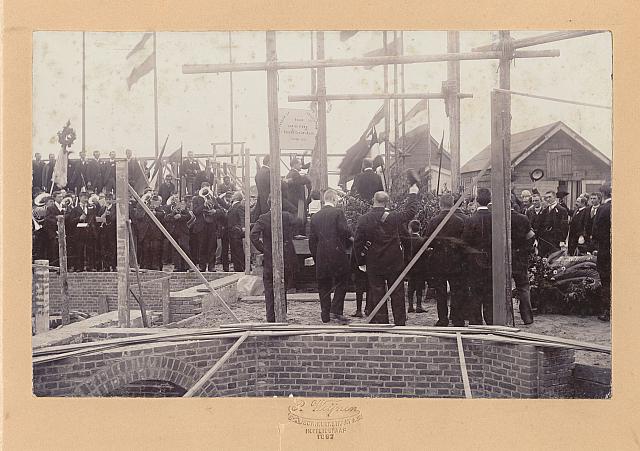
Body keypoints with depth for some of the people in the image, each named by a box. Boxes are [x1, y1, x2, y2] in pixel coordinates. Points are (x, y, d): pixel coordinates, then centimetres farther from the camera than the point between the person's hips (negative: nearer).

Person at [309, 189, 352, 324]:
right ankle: (336, 310, -5)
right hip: (337, 254, -4)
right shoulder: (338, 212, -5)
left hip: (321, 257, 5)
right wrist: (350, 237, 8)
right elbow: (345, 231, -14)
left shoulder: (315, 217, 9)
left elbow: (312, 239, 10)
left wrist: (315, 257, 15)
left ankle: (325, 315, 14)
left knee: (323, 285, 11)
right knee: (341, 282, 7)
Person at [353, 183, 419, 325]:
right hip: (394, 263, -1)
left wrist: (361, 262, 7)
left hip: (373, 265, 1)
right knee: (397, 294, 9)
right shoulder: (393, 217, -12)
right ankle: (400, 323, 13)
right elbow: (411, 211, 4)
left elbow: (357, 243, -4)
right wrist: (413, 194, 18)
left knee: (377, 294, 7)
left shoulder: (363, 220, -8)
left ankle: (381, 322, 10)